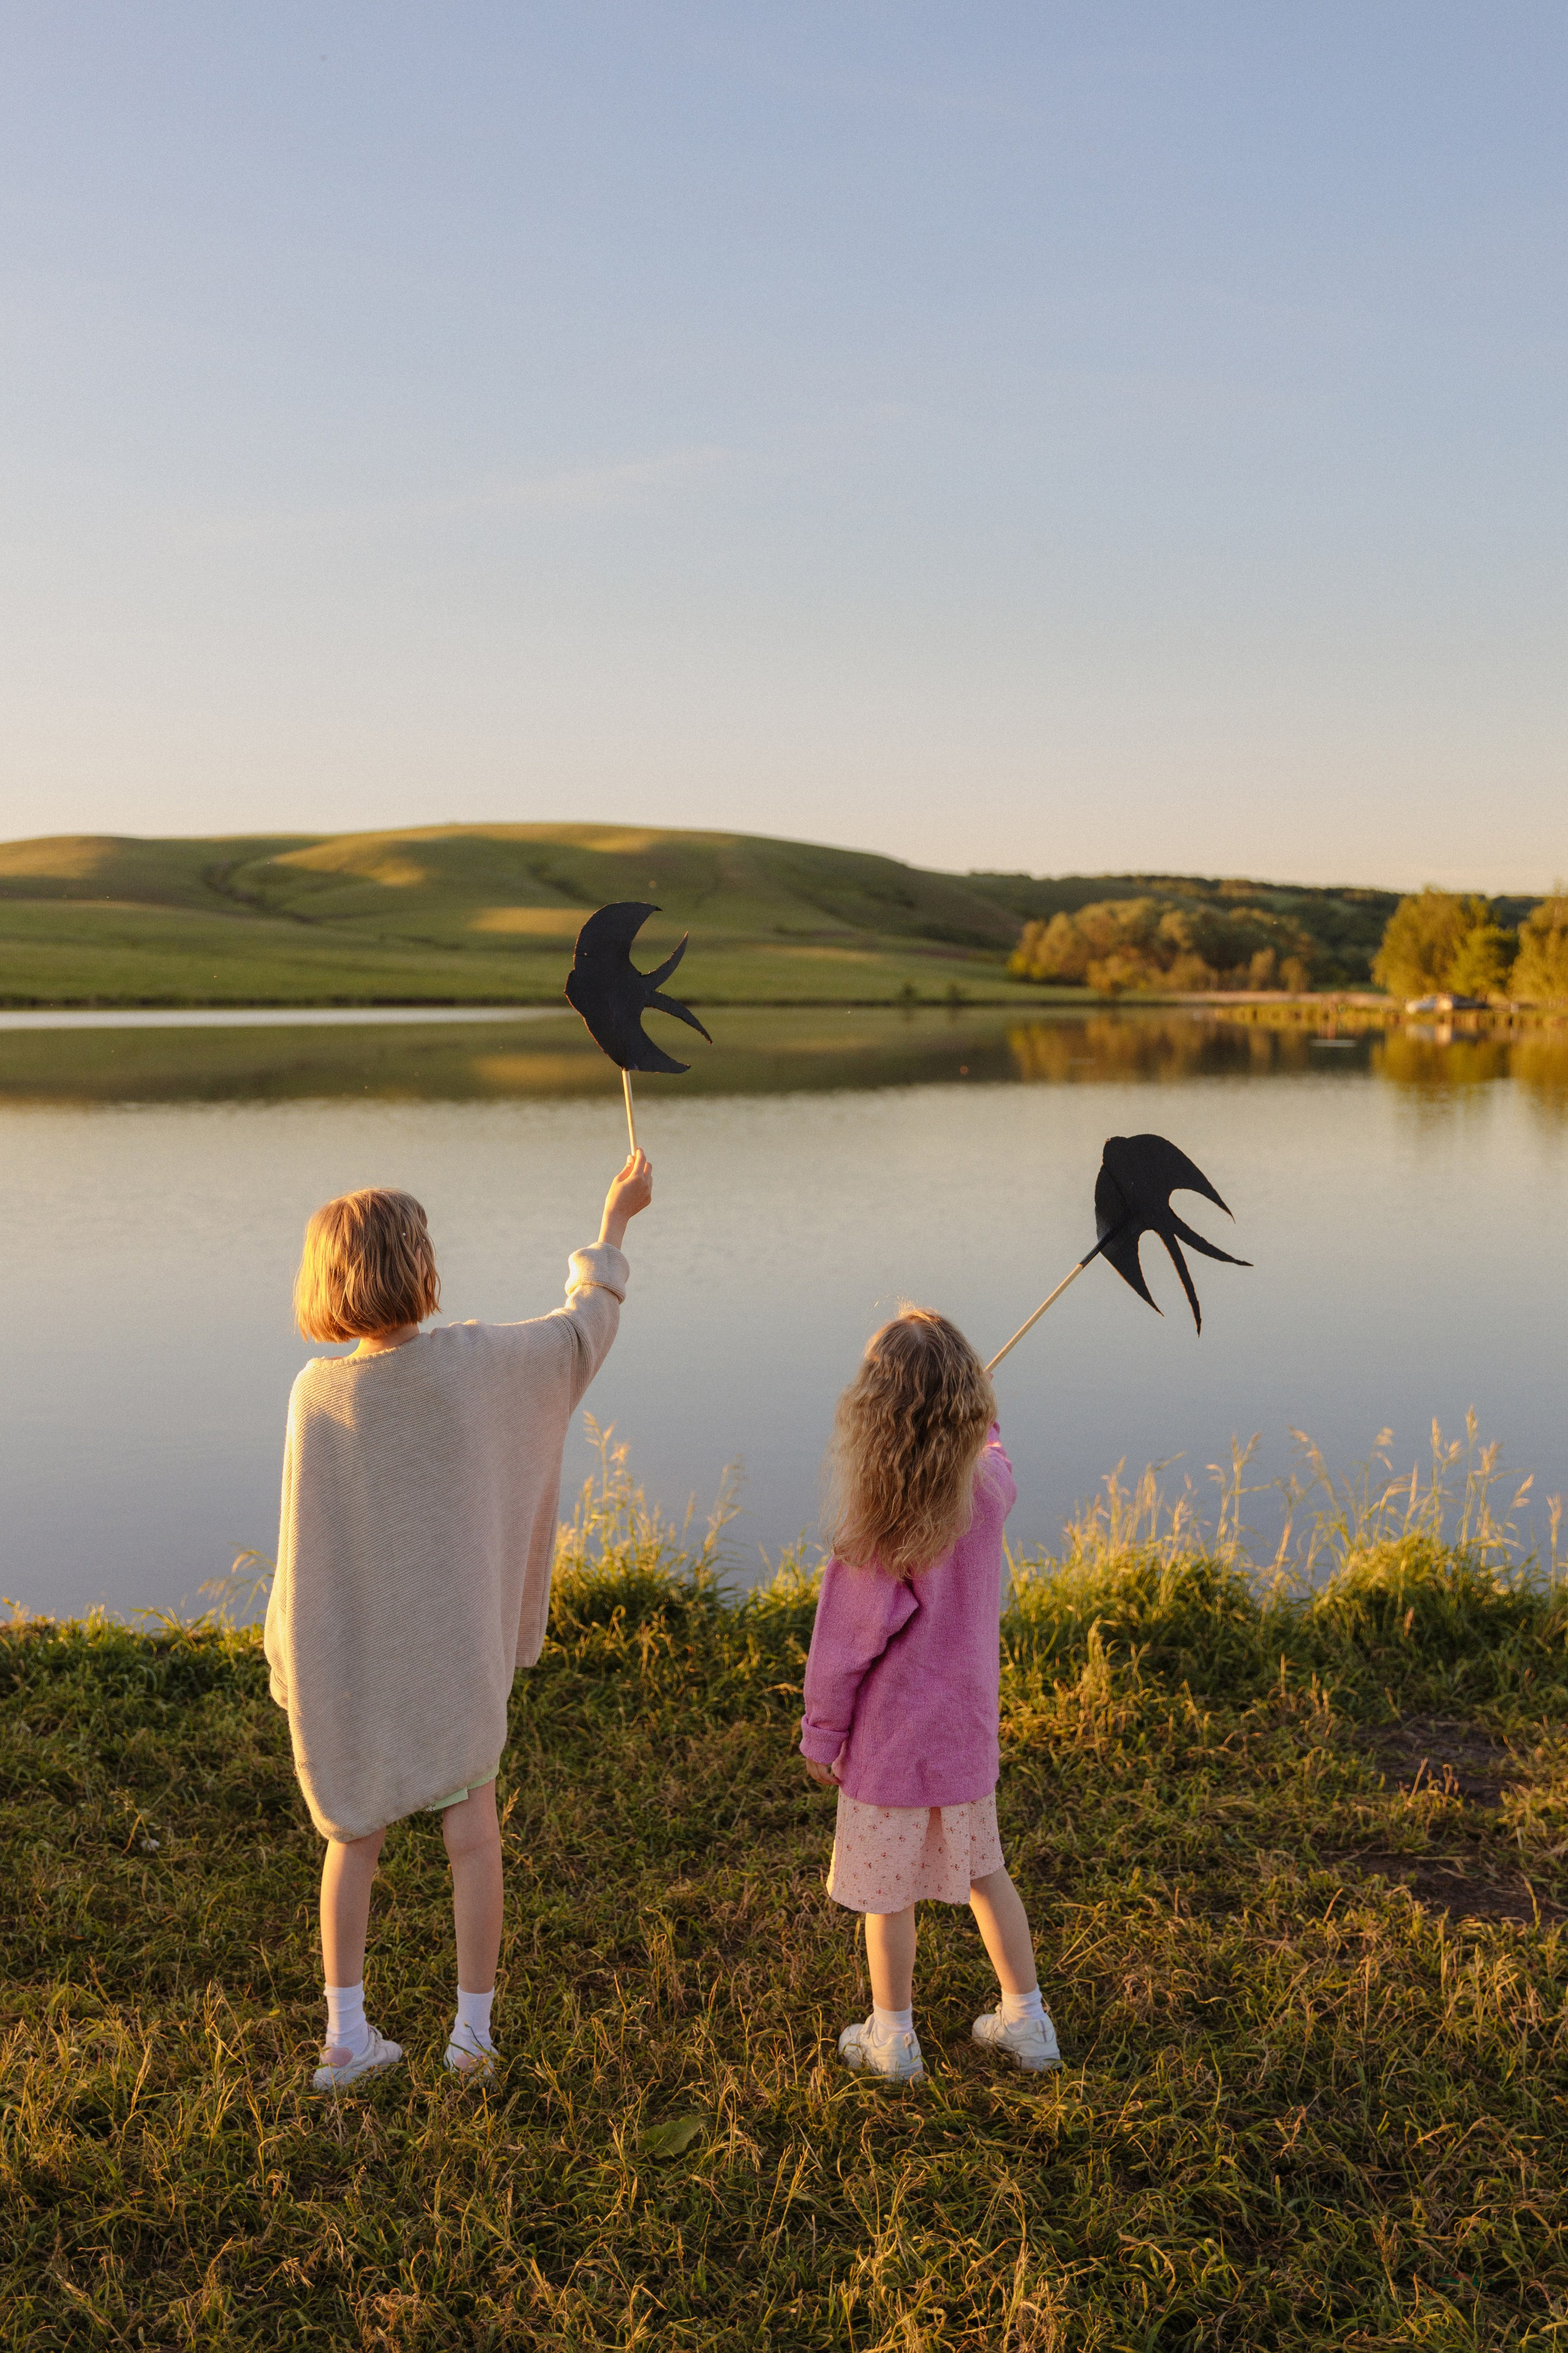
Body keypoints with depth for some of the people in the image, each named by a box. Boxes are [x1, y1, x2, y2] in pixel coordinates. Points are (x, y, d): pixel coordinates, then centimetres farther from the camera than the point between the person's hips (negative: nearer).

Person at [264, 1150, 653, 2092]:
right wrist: (616, 1219, 15)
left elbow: (306, 1548, -7)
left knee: (353, 1838, 18)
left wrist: (295, 1673, 5)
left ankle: (348, 2034, 24)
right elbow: (583, 1330, 2)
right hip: (453, 1652, -1)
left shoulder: (316, 1393, -13)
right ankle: (473, 2030, 24)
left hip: (349, 1660, 2)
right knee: (473, 1837, 14)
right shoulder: (478, 1362, -16)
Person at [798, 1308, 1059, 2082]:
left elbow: (847, 1636, -15)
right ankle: (1026, 2020, 32)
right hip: (967, 1725, 5)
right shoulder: (986, 1488, -11)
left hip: (891, 1731, -5)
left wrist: (821, 1730, -4)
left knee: (888, 1887, 12)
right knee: (983, 1867, 22)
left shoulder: (877, 1521, -24)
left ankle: (891, 2037, 27)